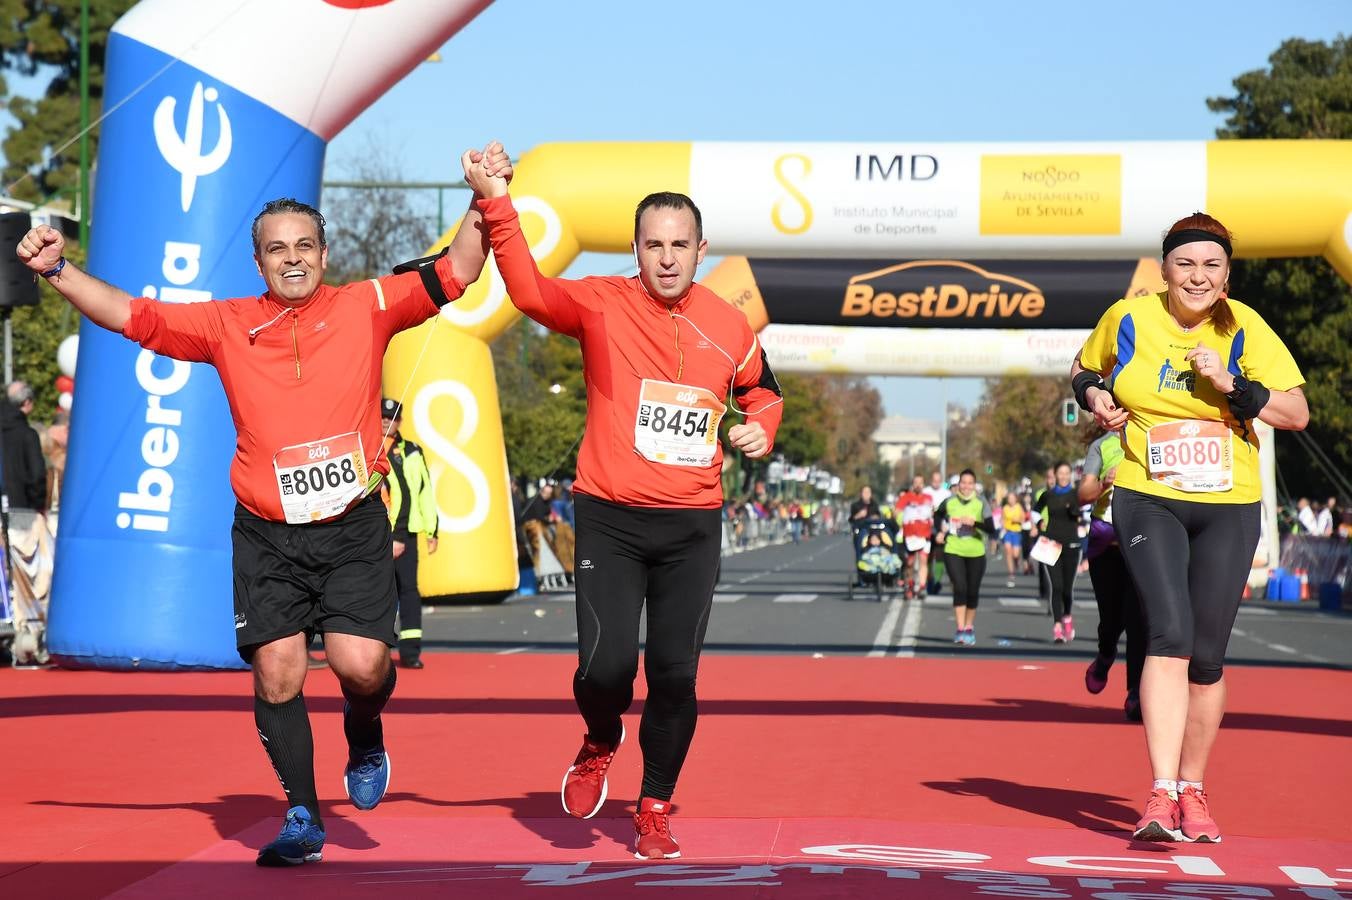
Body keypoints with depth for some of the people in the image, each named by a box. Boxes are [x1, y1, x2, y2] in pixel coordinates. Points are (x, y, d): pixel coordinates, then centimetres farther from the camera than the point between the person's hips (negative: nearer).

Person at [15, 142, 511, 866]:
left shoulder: (366, 309, 1)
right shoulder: (227, 326, 3)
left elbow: (454, 272, -2)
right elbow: (128, 315, 3)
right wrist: (57, 270, -8)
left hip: (353, 528, -1)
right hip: (266, 535, 1)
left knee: (362, 665, -13)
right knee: (276, 672, -2)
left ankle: (364, 736, 23)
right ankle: (302, 817, 14)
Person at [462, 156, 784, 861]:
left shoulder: (730, 326, 6)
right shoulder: (604, 304, -5)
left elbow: (761, 390, 25)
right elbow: (531, 293, -23)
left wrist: (761, 428, 3)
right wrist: (497, 205, -35)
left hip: (692, 526, 2)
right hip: (610, 518, -2)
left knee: (675, 676, 2)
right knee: (606, 665, -13)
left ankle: (655, 810, 22)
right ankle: (601, 745, 23)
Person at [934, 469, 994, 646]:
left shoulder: (981, 503, -8)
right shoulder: (950, 501, -3)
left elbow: (991, 529, -15)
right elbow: (938, 515, 19)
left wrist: (975, 523, -29)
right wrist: (940, 531, 6)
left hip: (976, 553, 1)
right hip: (953, 551, -1)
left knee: (972, 592, 8)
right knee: (960, 588, -15)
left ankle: (969, 627, 27)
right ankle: (961, 629, -16)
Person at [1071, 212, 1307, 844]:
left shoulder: (1245, 329, -3)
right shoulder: (1129, 319, 0)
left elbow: (1297, 413, -6)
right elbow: (1084, 368, 20)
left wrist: (1231, 385, -18)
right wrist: (1093, 396, -2)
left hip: (1228, 509, 1)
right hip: (1148, 500, -1)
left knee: (1207, 656, 3)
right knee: (1170, 634, -19)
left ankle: (1192, 791, 21)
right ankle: (1162, 795, -24)